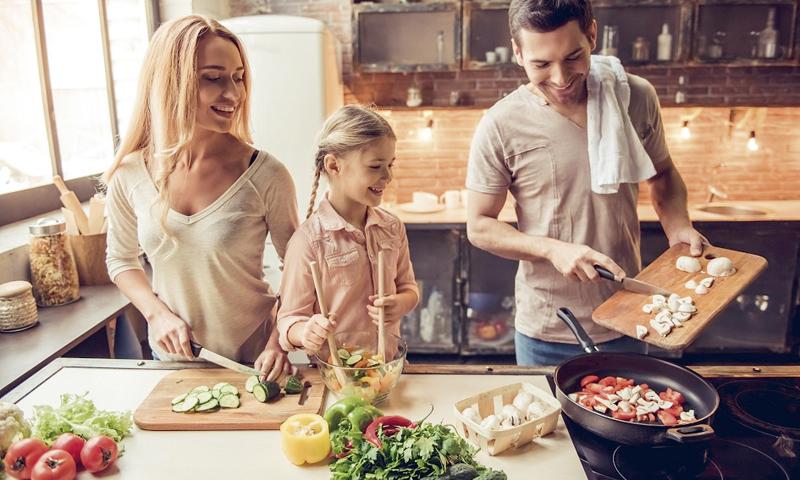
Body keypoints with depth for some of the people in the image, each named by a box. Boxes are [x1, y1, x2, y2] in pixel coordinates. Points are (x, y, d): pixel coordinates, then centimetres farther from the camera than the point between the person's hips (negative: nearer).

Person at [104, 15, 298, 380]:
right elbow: (120, 259, 6)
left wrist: (279, 342, -19)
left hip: (251, 360, -3)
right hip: (170, 357, 3)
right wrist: (158, 313, -9)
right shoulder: (130, 175, -10)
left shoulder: (265, 175, -19)